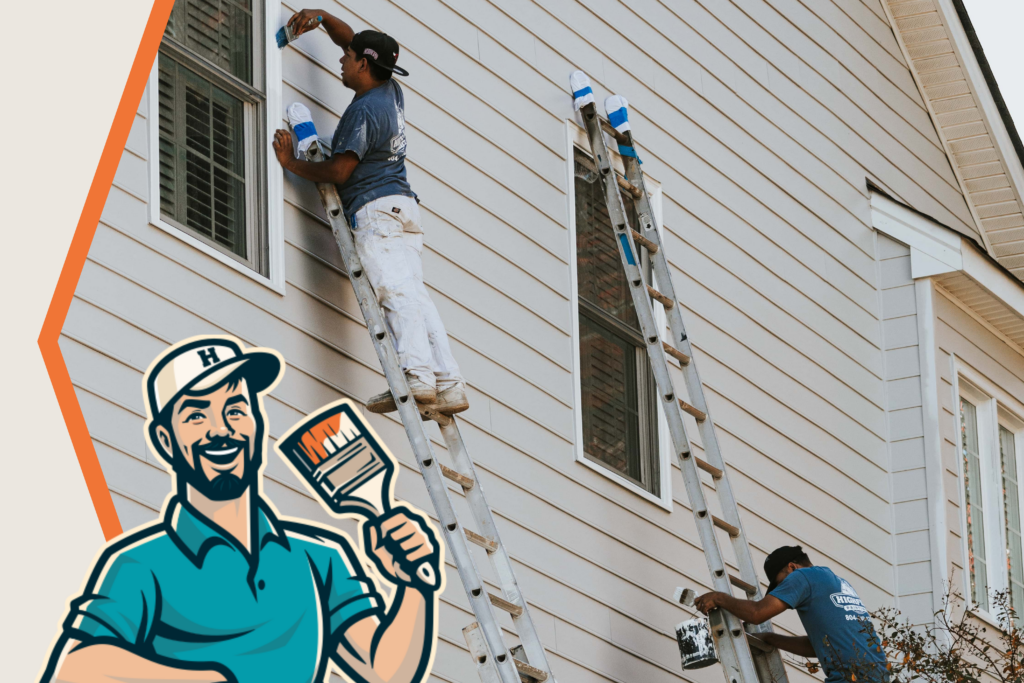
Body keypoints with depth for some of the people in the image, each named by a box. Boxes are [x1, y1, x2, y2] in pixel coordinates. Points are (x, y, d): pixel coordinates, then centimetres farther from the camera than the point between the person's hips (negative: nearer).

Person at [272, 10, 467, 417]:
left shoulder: (364, 111, -11)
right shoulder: (391, 93, 16)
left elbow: (338, 172, -12)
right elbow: (350, 39, 31)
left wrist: (291, 163, 0)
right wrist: (321, 18, 19)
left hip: (375, 210, -9)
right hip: (404, 205, 9)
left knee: (396, 291, -21)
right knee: (415, 295, 1)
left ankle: (417, 375, -35)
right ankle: (449, 386, -9)